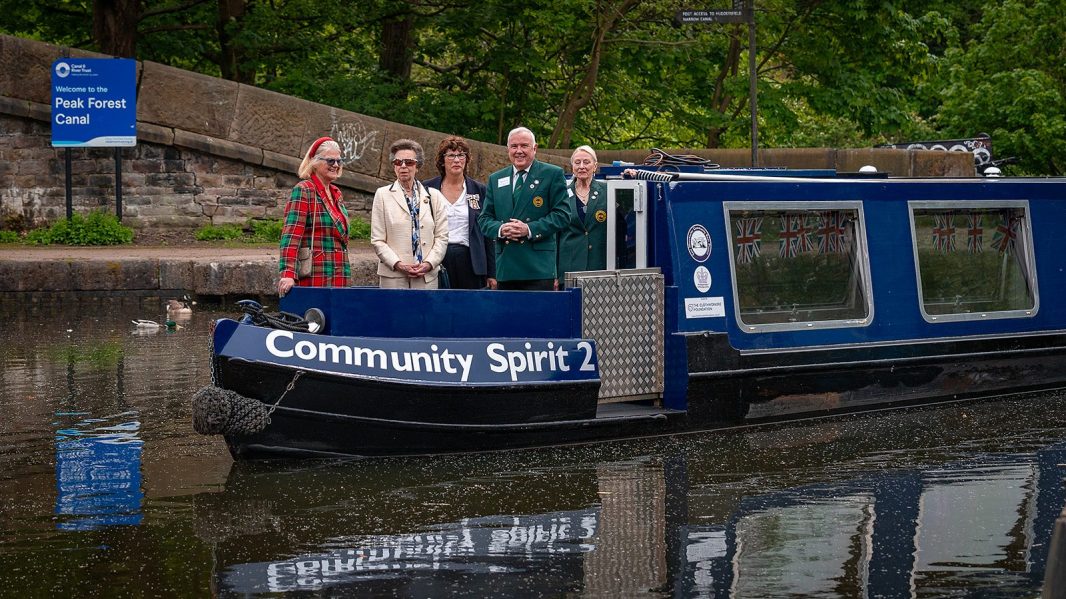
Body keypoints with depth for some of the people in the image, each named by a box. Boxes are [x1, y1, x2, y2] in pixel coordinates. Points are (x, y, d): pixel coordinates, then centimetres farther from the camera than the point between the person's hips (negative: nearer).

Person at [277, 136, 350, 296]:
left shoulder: (336, 194, 18)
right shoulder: (304, 191, -6)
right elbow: (291, 235, -16)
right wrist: (288, 274, -27)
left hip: (339, 277, 7)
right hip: (314, 278, -7)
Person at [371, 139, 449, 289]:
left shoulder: (434, 196, 12)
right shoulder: (383, 195, 7)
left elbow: (442, 237, 8)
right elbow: (377, 240, 2)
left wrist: (429, 263, -8)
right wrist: (398, 264, -11)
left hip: (427, 276, 2)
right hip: (393, 277, -2)